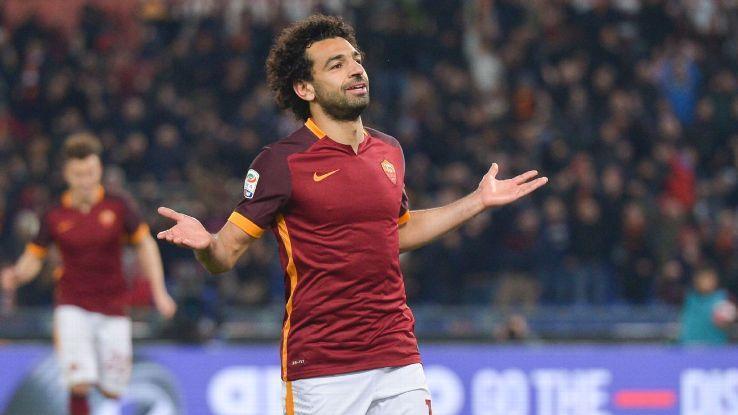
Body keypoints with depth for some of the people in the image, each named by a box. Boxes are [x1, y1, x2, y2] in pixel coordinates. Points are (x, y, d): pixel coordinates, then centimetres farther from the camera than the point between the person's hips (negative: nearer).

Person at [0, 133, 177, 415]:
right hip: (73, 305, -1)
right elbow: (34, 257, 4)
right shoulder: (55, 217, -3)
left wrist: (159, 291, 0)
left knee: (112, 391, 5)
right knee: (80, 385, -19)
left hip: (113, 307, 1)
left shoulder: (117, 207, -3)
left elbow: (146, 245, 5)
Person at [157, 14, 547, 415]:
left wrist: (479, 201, 29)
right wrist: (204, 242, -30)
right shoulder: (282, 161, -7)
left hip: (398, 362, 5)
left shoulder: (388, 152, 11)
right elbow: (226, 253, -7)